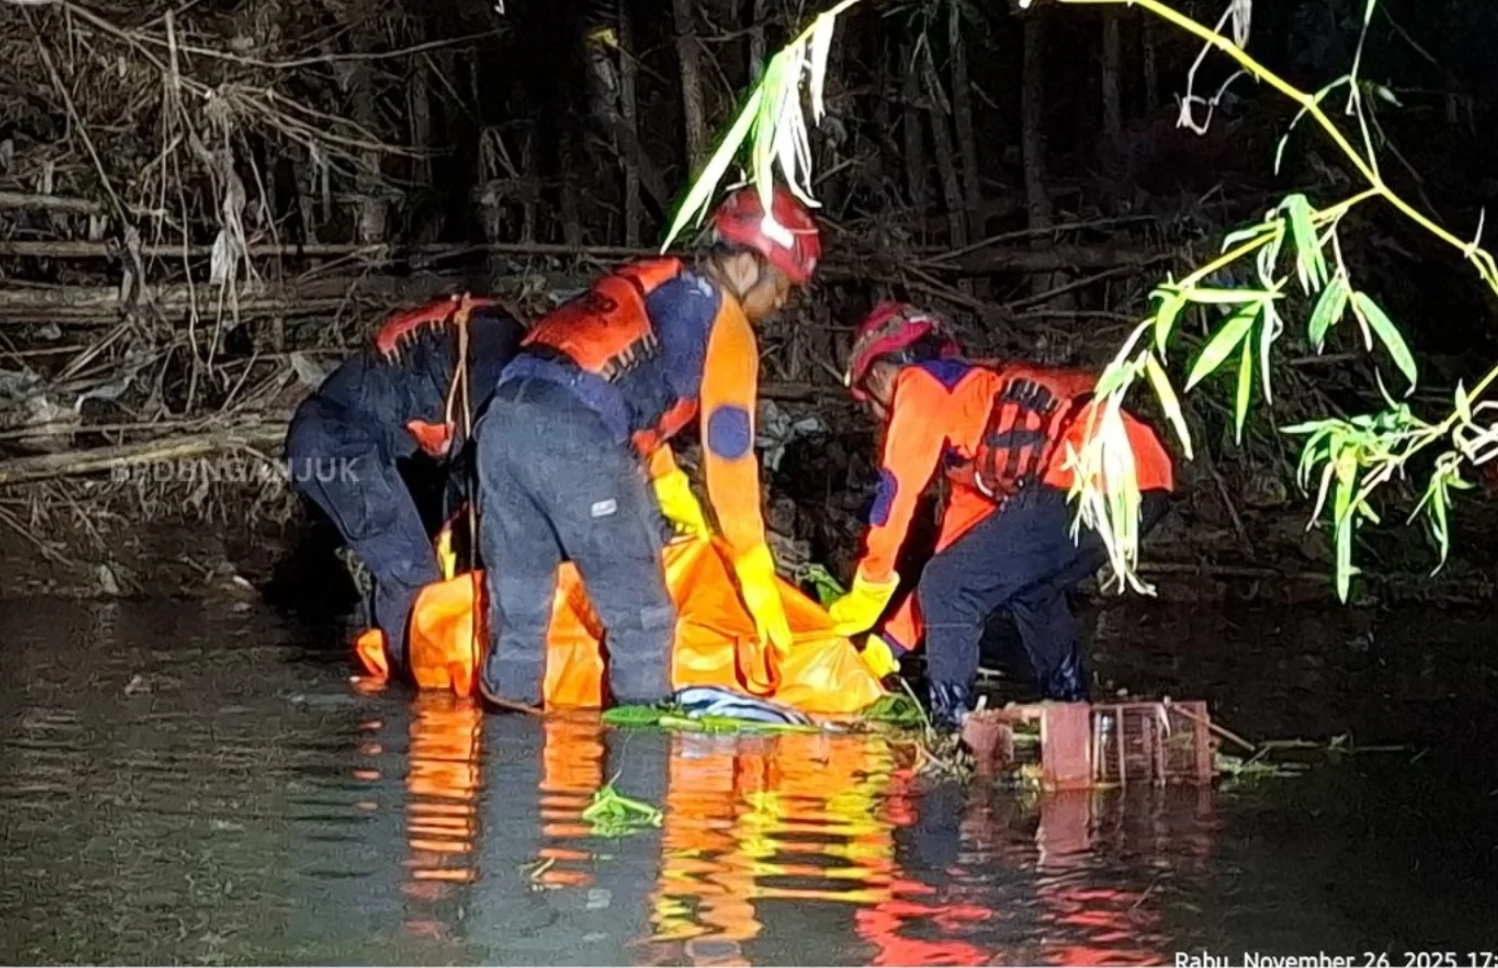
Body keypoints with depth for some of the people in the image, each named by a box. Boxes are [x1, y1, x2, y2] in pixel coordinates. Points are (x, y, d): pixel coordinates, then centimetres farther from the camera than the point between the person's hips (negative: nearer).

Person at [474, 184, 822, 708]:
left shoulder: (646, 281, 30)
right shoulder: (723, 321, 8)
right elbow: (729, 453, 5)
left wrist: (671, 489, 50)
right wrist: (757, 577, 10)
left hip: (504, 416, 8)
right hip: (578, 442, -8)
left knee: (518, 606, 17)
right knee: (641, 619, 2)